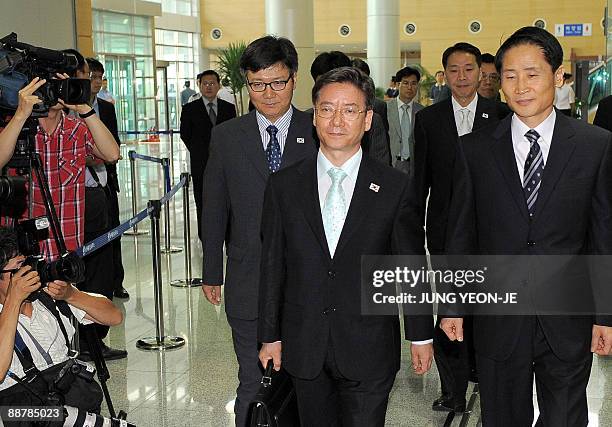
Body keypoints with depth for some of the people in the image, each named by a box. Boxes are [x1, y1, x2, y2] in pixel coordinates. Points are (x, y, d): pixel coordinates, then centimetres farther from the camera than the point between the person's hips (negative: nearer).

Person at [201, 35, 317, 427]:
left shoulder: (317, 133, 0)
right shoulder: (226, 137, 3)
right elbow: (214, 210, 7)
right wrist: (212, 273, 8)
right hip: (249, 284, 1)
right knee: (253, 385, 9)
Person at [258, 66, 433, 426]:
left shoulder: (395, 187, -3)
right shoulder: (283, 185, 1)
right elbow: (273, 265, 4)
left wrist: (421, 336, 4)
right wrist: (270, 336, 6)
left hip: (369, 351, -2)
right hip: (304, 349, 2)